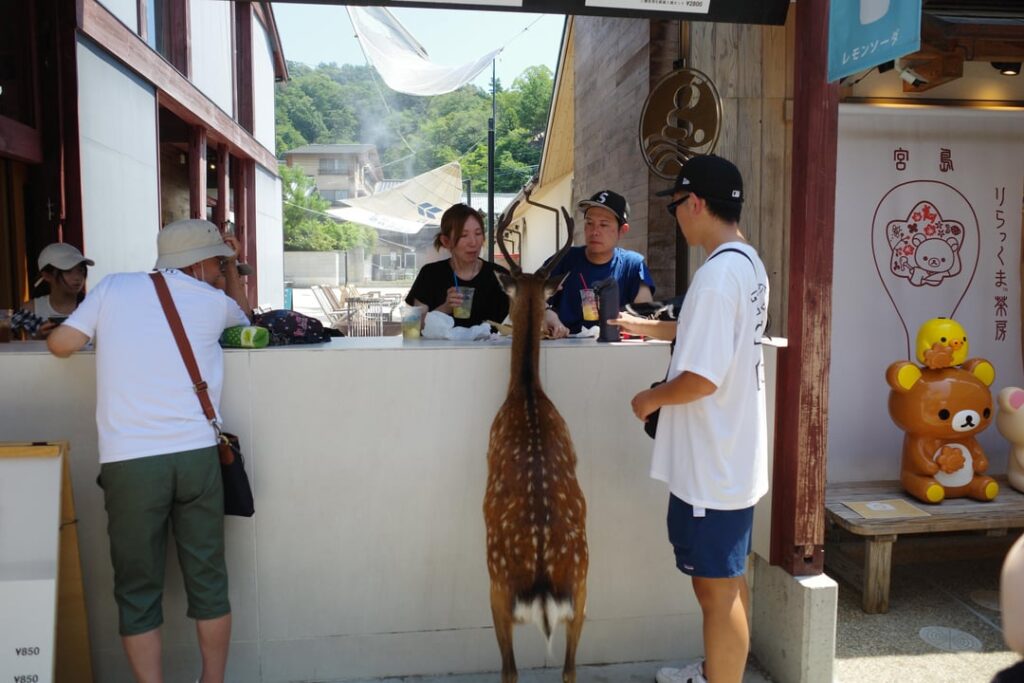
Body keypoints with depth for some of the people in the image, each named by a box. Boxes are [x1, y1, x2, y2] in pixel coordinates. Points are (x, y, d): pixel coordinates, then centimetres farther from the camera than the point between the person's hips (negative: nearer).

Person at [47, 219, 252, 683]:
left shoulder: (113, 288, 6)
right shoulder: (213, 301, 7)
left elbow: (60, 344, 8)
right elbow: (244, 314, 27)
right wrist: (233, 270, 31)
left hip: (129, 461, 0)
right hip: (196, 453, 1)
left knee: (138, 590, 10)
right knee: (208, 580, 14)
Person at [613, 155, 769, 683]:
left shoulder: (718, 274, -23)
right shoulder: (748, 263, 9)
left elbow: (701, 378, -27)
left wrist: (651, 398, -10)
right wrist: (644, 327, 29)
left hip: (711, 464, -10)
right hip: (732, 457, 10)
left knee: (716, 586, 4)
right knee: (726, 580, 24)